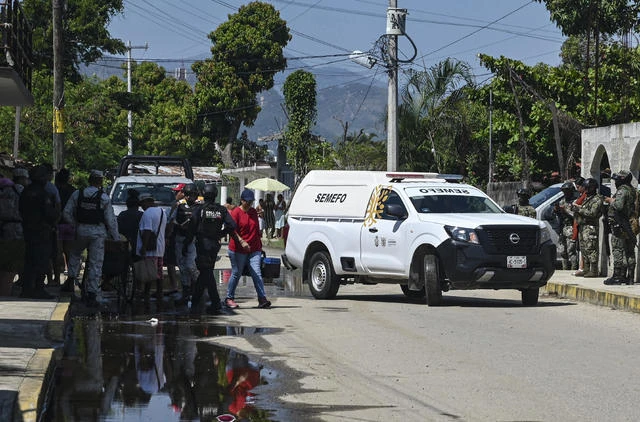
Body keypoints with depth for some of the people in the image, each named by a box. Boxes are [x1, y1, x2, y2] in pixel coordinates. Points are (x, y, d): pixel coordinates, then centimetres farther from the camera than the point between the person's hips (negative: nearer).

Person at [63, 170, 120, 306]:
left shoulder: (77, 194, 0)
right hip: (98, 232, -2)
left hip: (81, 230, 2)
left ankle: (71, 280, 19)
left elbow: (66, 213, 1)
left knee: (75, 254, 28)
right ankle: (92, 293, -2)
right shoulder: (104, 198, -6)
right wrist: (116, 237, 5)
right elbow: (111, 220, -4)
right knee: (96, 263, 1)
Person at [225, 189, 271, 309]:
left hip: (254, 249, 4)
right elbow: (232, 230, -13)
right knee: (236, 274, 4)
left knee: (257, 274, -6)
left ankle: (262, 299, -12)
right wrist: (242, 241, -25)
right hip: (238, 250, -4)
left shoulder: (253, 212, 13)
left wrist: (260, 245, 21)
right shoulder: (236, 213, -6)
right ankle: (229, 298, 17)